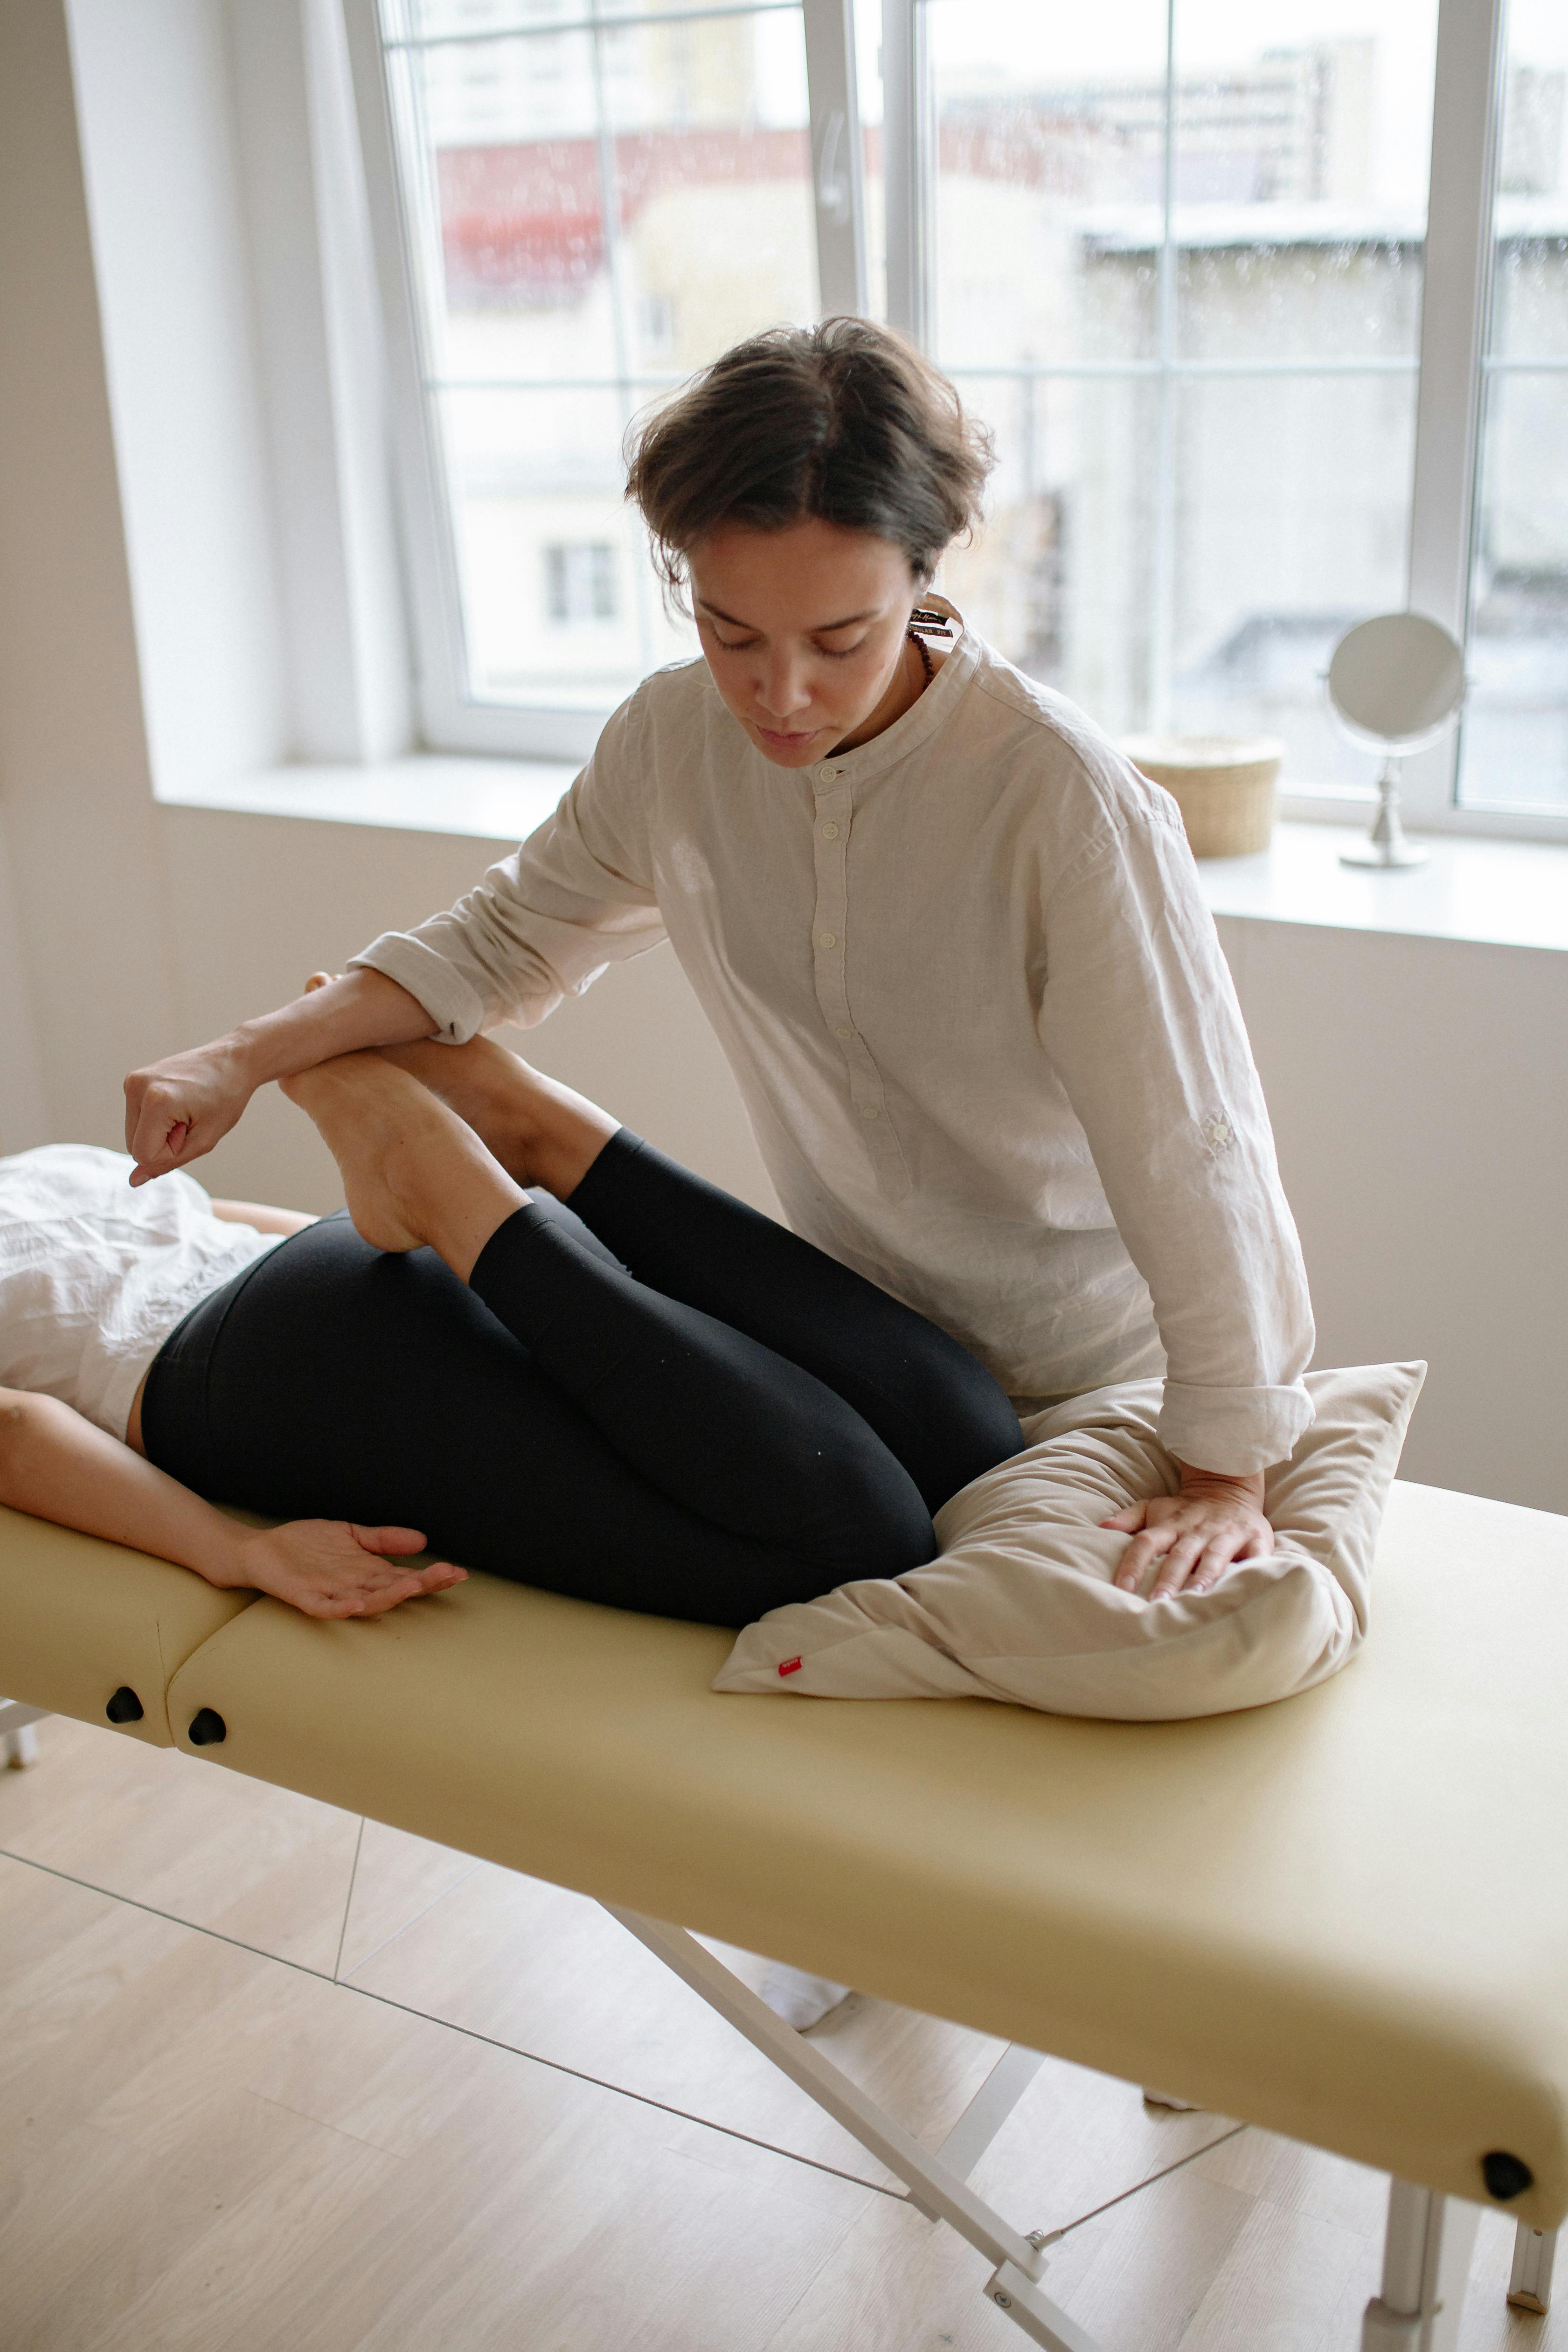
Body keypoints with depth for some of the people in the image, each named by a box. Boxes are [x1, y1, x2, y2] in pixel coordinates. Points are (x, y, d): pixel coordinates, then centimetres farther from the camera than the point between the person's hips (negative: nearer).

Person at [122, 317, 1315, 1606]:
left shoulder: (1062, 798, -30)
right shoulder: (674, 739, -12)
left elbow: (1188, 1146, -27)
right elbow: (513, 936, 2)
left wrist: (1224, 1475, -24)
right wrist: (248, 1057, -9)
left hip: (1089, 1385, -4)